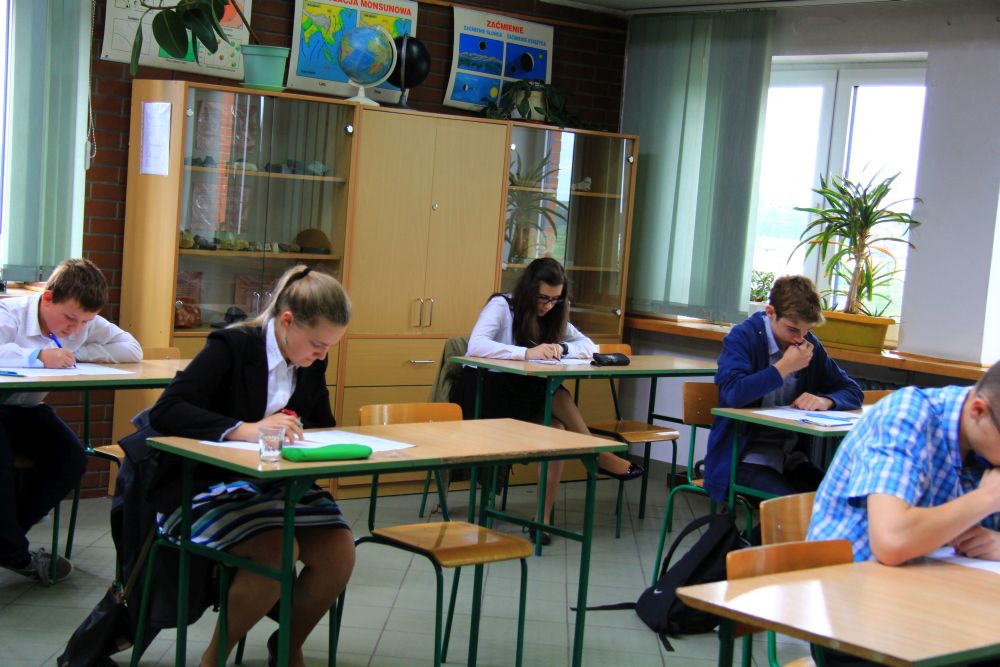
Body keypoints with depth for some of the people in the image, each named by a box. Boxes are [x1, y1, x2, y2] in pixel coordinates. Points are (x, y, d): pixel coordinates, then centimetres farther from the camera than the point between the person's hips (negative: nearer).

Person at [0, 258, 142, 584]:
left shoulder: (86, 324, -5)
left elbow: (133, 350, -11)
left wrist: (76, 353, -20)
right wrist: (39, 356, -46)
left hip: (28, 410, 6)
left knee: (72, 459, -18)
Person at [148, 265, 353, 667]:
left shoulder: (311, 363, 6)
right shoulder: (232, 347, -13)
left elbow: (324, 426, 19)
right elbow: (165, 412, -23)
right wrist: (246, 430, -35)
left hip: (280, 485, 6)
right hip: (213, 488, -6)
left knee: (340, 552, -18)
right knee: (277, 550, -31)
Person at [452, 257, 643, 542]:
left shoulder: (553, 315, 10)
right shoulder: (501, 306, -9)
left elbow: (589, 346, 6)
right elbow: (475, 345, -26)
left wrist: (561, 349, -16)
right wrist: (527, 353, -34)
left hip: (518, 396, 6)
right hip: (480, 392, -6)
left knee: (555, 427, -26)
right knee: (556, 396, -30)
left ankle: (544, 517, -24)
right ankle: (598, 456, -15)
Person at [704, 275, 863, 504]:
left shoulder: (810, 345, 11)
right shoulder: (742, 337, -6)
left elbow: (853, 391, 16)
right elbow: (732, 393, -24)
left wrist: (825, 400, -6)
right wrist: (784, 367, -18)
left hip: (791, 458, 6)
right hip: (745, 459, -6)